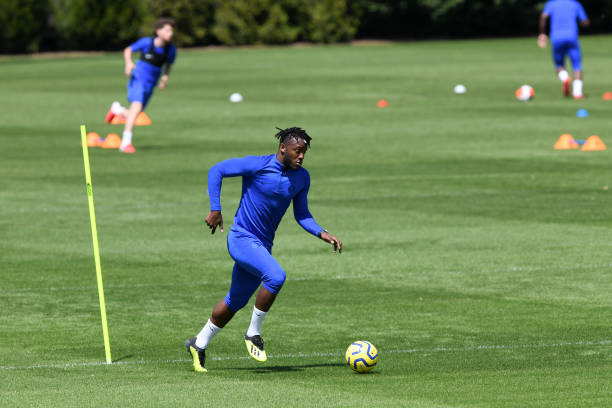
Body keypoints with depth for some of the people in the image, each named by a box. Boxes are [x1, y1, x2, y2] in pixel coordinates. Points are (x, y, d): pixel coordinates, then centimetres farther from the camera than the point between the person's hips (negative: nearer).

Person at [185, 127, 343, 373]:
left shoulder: (301, 178, 4)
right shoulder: (258, 166, -15)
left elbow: (301, 215, 13)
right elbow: (216, 171, -9)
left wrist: (322, 234, -4)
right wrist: (215, 210, -14)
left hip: (263, 245, 7)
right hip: (242, 238, -7)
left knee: (235, 301, 14)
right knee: (276, 276, -29)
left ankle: (199, 345, 31)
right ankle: (253, 334, -12)